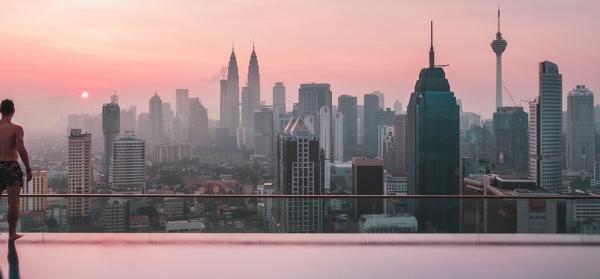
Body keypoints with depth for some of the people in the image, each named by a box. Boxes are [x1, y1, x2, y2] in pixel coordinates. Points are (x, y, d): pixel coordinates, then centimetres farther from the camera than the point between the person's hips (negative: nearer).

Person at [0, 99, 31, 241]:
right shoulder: (16, 129, -9)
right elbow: (21, 150, -16)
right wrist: (28, 169, -9)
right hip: (12, 167, -4)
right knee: (13, 203, 0)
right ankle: (12, 233, 1)